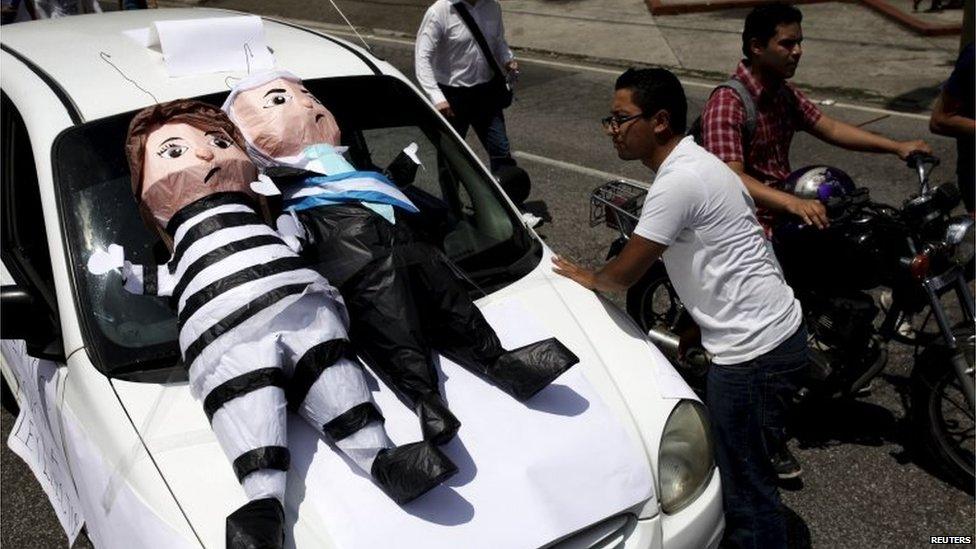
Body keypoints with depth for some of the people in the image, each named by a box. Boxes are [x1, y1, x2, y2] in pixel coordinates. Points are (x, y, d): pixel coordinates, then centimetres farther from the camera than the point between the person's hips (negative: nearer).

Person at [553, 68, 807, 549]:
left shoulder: (678, 181, -21)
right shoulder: (693, 164, 12)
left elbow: (626, 271, -16)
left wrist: (589, 278, 5)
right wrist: (692, 326, 24)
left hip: (754, 352, -10)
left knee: (743, 479, 2)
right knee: (734, 459, 24)